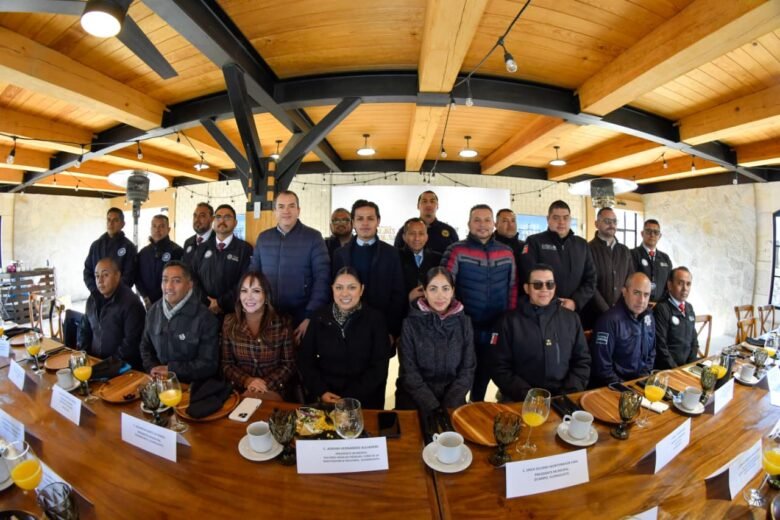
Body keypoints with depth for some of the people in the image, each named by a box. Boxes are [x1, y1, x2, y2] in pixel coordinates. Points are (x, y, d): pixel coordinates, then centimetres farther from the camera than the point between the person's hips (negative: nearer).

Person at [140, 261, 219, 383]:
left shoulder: (205, 318, -14)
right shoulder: (154, 311, 6)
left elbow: (209, 364, -15)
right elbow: (146, 346, 17)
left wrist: (171, 369, -13)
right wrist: (152, 368, -1)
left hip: (190, 385, -4)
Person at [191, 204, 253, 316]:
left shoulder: (245, 249, -3)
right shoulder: (202, 248, 12)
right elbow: (194, 278, 6)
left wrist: (221, 303, -13)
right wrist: (207, 303, -7)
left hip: (232, 311, -3)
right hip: (204, 309, 4)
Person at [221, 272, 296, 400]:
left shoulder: (282, 323, -8)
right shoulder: (230, 323, -1)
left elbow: (289, 365, -2)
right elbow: (227, 365, 3)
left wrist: (267, 384, -17)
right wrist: (247, 381, -14)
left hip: (273, 390, -1)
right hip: (240, 390, 2)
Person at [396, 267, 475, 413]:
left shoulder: (464, 322, -1)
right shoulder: (411, 323, -7)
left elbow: (467, 370, 1)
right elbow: (409, 373, -6)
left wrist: (448, 407, -9)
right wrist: (433, 407, -14)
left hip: (452, 398, 2)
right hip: (415, 399, -2)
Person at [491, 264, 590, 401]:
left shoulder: (571, 318, 10)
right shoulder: (510, 321, 0)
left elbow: (582, 361, 11)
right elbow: (500, 368, -1)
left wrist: (569, 394, -3)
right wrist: (528, 396, -12)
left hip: (563, 398, 2)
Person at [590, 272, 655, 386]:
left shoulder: (648, 316, 7)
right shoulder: (609, 320, -18)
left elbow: (651, 352, 18)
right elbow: (601, 367, -18)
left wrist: (645, 378, 6)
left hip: (641, 382, 7)